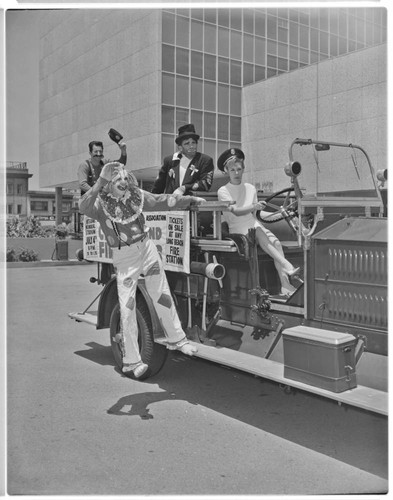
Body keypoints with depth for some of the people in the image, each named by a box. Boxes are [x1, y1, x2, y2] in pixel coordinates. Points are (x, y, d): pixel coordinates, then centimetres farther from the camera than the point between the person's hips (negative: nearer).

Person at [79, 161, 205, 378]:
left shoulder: (135, 194, 0)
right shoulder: (100, 203, -12)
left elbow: (160, 200, 10)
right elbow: (83, 207, -32)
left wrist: (190, 199, 10)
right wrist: (98, 184, -37)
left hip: (147, 249, 4)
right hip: (124, 259, -4)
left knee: (162, 296, 11)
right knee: (127, 308, -3)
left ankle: (176, 339, 30)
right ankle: (131, 360, 9)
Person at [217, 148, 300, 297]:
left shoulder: (250, 188, 15)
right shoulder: (223, 191, 1)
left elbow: (254, 214, 16)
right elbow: (236, 211, -14)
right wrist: (254, 206, -30)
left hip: (253, 224, 4)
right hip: (236, 229, -4)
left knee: (276, 242, -24)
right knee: (258, 231, -35)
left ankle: (285, 284, -34)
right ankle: (286, 265, -47)